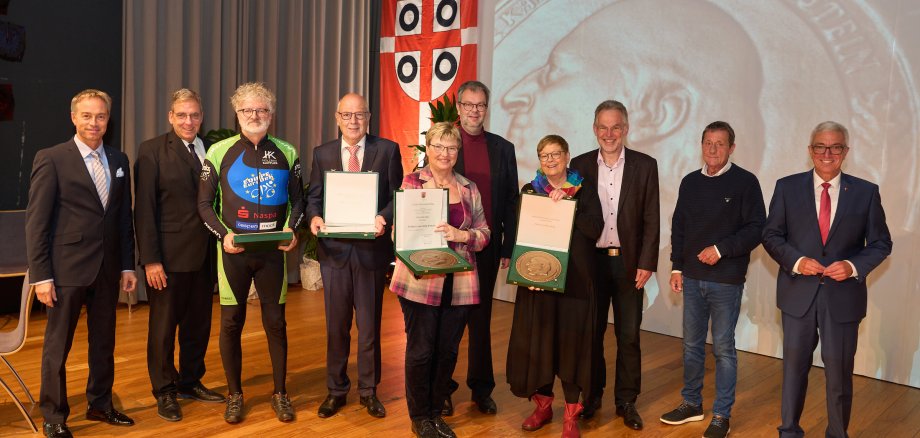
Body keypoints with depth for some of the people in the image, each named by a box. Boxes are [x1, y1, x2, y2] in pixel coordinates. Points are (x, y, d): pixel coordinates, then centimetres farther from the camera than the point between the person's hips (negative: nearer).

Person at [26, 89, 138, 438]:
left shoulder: (119, 160, 8)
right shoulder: (51, 159, -7)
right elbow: (36, 222, -8)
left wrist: (128, 265, 7)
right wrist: (41, 275, -12)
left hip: (108, 269, 5)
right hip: (67, 268, -5)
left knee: (104, 342, 15)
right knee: (58, 346, 6)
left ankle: (100, 405, 31)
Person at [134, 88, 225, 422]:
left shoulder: (211, 150, 8)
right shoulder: (152, 150, -4)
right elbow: (144, 208, -9)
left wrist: (219, 247, 1)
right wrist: (150, 259, -14)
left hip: (204, 255, 5)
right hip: (169, 256, -4)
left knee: (198, 324, 14)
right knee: (163, 326, 8)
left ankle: (190, 382, 31)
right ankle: (164, 392, 23)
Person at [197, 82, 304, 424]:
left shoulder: (286, 153, 4)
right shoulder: (219, 151, 0)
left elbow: (297, 200, 8)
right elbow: (205, 203, 1)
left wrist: (291, 229, -9)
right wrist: (223, 234, -14)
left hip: (273, 251, 1)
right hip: (233, 251, -1)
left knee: (276, 322, 7)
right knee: (231, 323, 7)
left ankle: (280, 393, 21)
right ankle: (234, 394, 22)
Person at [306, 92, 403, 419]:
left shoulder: (387, 150, 0)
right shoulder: (322, 153, 7)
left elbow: (397, 195, -3)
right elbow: (314, 196, 8)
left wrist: (384, 217, -22)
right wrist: (314, 217, -14)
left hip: (372, 248, -2)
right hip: (334, 249, 2)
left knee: (370, 324, 9)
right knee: (336, 325, 12)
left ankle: (368, 390, 24)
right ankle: (336, 390, 27)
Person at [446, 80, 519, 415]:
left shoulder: (503, 148, 7)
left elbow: (511, 201, 8)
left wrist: (508, 247, 2)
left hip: (487, 247, 2)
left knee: (481, 319, 12)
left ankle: (481, 388, 25)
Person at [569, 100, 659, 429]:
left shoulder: (645, 165, 0)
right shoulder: (580, 165, 3)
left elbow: (651, 219, -1)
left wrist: (646, 263, -7)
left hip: (629, 262, -1)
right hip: (590, 261, 1)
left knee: (628, 336, 7)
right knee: (591, 332, 10)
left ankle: (626, 401, 21)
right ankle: (592, 396, 26)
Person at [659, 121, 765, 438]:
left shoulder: (745, 182, -6)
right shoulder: (690, 182, 8)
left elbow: (756, 228, -9)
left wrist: (721, 249, -18)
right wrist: (677, 267, 8)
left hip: (726, 280, -4)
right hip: (693, 278, 5)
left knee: (723, 348, 4)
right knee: (692, 344, 13)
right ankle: (691, 404, 28)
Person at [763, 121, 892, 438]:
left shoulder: (866, 192, 1)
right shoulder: (787, 187, 1)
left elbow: (881, 243, 4)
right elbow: (771, 235, 2)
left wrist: (855, 266, -14)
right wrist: (796, 260, -15)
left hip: (843, 295, 0)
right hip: (798, 292, 0)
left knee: (839, 370, 8)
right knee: (794, 365, 12)